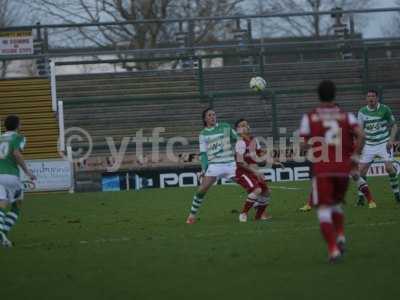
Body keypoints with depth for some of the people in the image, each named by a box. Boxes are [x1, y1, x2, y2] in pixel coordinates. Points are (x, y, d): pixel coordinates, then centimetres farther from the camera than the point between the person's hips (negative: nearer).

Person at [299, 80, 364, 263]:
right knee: (336, 204, 25)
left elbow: (304, 145, -2)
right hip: (343, 169, 3)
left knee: (324, 209, 1)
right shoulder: (346, 116, 6)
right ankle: (340, 236, 4)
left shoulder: (309, 117, 1)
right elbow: (360, 136, -9)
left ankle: (333, 249, -13)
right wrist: (354, 157, 1)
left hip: (321, 171, -2)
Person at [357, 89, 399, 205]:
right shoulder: (362, 111, 0)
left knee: (389, 167, -17)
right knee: (362, 169, -6)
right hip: (369, 145, 2)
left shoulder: (385, 109, -5)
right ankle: (361, 196, 6)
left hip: (384, 143, -2)